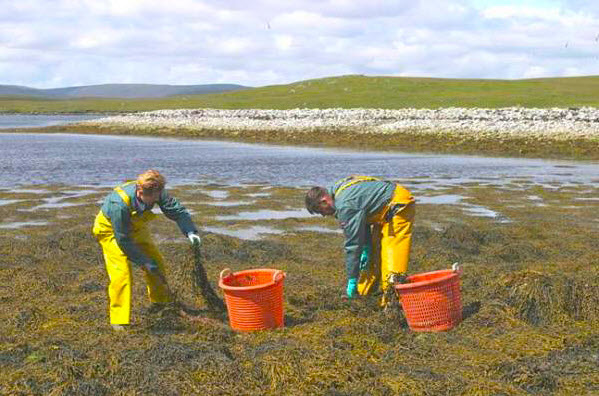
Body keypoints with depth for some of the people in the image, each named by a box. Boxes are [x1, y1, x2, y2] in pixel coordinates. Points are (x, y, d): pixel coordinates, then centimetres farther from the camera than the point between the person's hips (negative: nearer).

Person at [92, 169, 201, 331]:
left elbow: (177, 210, -17)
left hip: (135, 227, 6)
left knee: (157, 262, 8)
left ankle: (161, 302, 34)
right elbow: (123, 240, -32)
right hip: (111, 231, -6)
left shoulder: (156, 193, -28)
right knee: (121, 271, -19)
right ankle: (118, 320, -7)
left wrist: (190, 231, -35)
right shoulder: (119, 204, -42)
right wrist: (145, 262, -27)